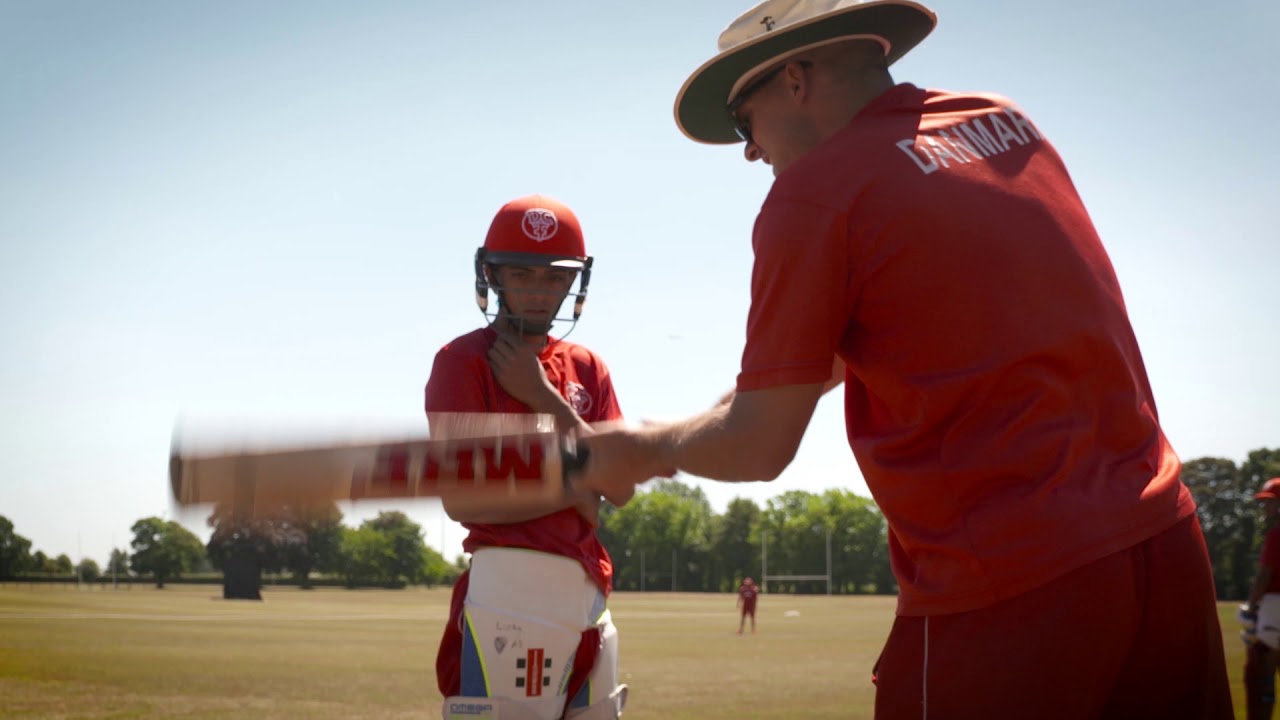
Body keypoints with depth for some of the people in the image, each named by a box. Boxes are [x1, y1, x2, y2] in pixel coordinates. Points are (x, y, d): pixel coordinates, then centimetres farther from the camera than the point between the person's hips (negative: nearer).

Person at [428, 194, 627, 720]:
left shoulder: (586, 368, 15)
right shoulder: (464, 361, -3)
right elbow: (461, 500, -12)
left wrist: (543, 397, -5)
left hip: (589, 587, 7)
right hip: (511, 584, -7)